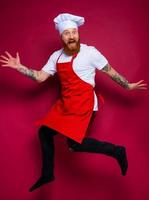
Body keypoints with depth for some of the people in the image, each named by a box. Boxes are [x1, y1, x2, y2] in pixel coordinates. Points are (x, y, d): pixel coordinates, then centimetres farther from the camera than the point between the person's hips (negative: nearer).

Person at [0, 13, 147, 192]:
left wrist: (127, 86, 6)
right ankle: (47, 175, 28)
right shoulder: (56, 56, 7)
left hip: (83, 104, -7)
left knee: (74, 143, -19)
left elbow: (110, 71, 0)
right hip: (64, 104, 7)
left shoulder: (90, 52, -9)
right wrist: (19, 67, -2)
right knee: (44, 132, 10)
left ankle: (116, 151, 0)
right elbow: (40, 77, 6)